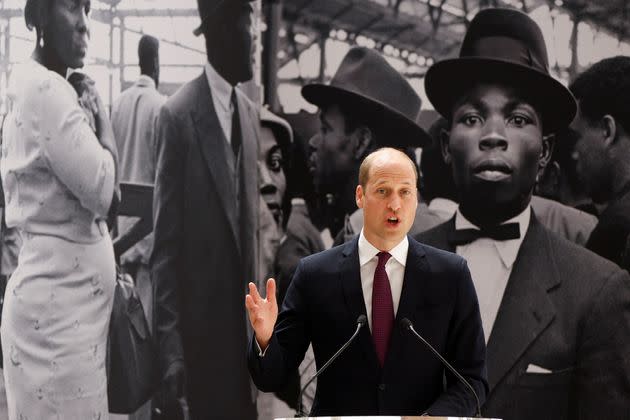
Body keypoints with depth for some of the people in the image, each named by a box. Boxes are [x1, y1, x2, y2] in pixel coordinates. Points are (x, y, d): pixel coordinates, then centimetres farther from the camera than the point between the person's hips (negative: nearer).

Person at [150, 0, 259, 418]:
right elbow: (165, 240, -12)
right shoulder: (179, 114, -11)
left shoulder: (251, 113, 9)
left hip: (244, 315, 6)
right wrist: (170, 346, -15)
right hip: (200, 321, -6)